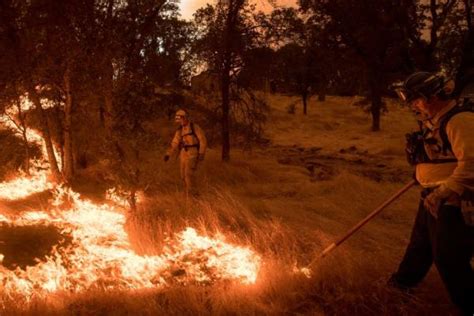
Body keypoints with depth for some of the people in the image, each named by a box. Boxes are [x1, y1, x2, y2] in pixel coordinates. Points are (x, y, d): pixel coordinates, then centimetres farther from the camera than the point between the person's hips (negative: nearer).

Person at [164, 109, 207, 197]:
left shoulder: (194, 127, -6)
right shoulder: (179, 130, 12)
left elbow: (203, 140, -8)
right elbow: (174, 143, 13)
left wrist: (201, 153, -16)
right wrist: (168, 154, 4)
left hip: (192, 153, -7)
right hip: (183, 154, 7)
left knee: (189, 174, -16)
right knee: (184, 175, 5)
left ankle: (193, 195, -10)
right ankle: (188, 194, 15)